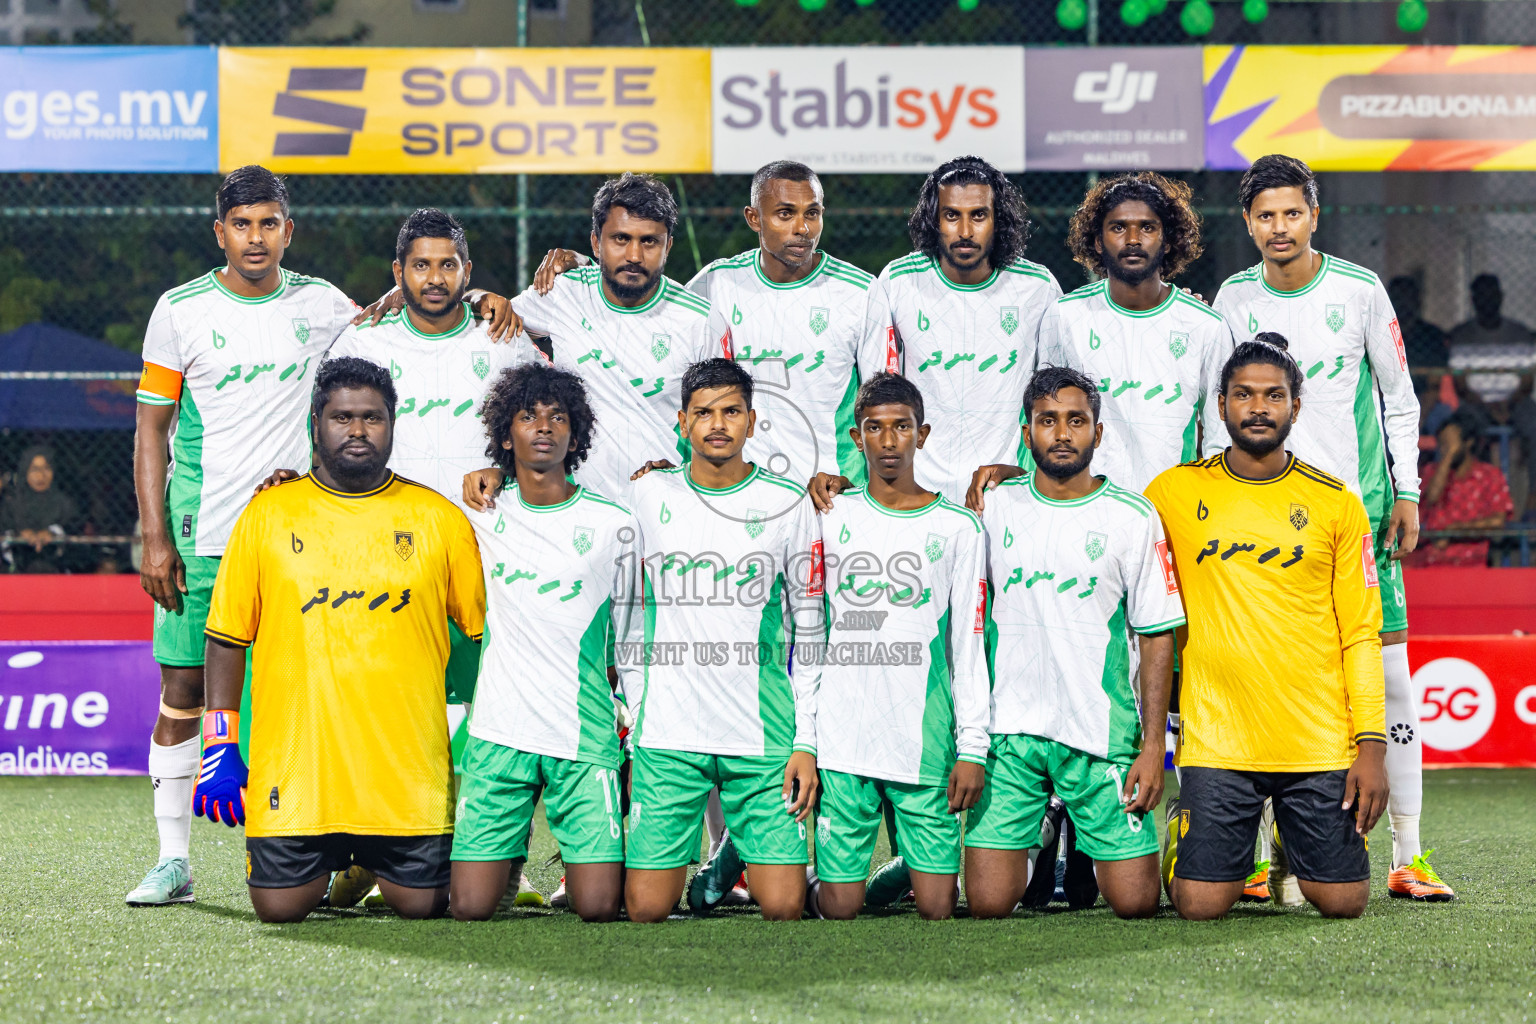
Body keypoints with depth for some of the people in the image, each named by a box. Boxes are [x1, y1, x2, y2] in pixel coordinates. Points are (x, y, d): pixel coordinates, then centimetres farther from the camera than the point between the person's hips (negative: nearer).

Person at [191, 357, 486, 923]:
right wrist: (220, 744, 0)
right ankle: (333, 864, 30)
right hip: (294, 764, 0)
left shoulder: (439, 519, 4)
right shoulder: (268, 514, 4)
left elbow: (488, 634, 8)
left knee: (422, 903, -2)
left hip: (409, 769, 0)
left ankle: (374, 862, 34)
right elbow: (227, 637, 7)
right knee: (279, 907, -4)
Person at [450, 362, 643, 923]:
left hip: (587, 739, -1)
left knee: (598, 908, -10)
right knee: (471, 908, -6)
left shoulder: (614, 526, 5)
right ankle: (512, 847, 25)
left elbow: (635, 646, 10)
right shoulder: (480, 515, 7)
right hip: (498, 734, 1)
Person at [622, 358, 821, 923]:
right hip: (667, 735, 1)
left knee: (783, 908, -7)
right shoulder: (649, 495, 5)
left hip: (765, 737, -1)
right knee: (645, 909, -4)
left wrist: (807, 741, 0)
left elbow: (810, 631, 5)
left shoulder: (788, 505, 3)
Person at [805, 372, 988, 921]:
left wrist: (972, 747, -3)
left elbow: (970, 646, 4)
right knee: (840, 906, 0)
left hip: (926, 745, 0)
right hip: (842, 743, 0)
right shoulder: (830, 516, 7)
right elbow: (806, 639, 11)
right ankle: (814, 884, 32)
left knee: (936, 907, -3)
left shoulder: (958, 529, 5)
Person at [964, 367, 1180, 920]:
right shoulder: (996, 506, 6)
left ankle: (1094, 850, 30)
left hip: (1101, 732, -1)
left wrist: (1153, 743, -6)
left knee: (1135, 903, -2)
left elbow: (1157, 637, 1)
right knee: (988, 904, -5)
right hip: (1008, 729, 1)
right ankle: (1031, 849, 27)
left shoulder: (1133, 516, 0)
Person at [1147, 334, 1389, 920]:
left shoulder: (1336, 503, 5)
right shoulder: (1174, 493, 5)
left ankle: (1292, 841, 32)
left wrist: (1372, 745, -3)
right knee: (1200, 904, -8)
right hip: (1215, 738, -1)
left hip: (1321, 741, 1)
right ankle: (1182, 828, 26)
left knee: (1343, 901, -1)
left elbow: (1361, 633, 5)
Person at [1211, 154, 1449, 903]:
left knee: (1389, 673, -3)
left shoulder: (1360, 291, 0)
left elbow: (1398, 398, 6)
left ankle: (1407, 855, 2)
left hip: (1360, 505, -1)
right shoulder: (1234, 301, 3)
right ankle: (1274, 857, 3)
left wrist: (1406, 492, 1)